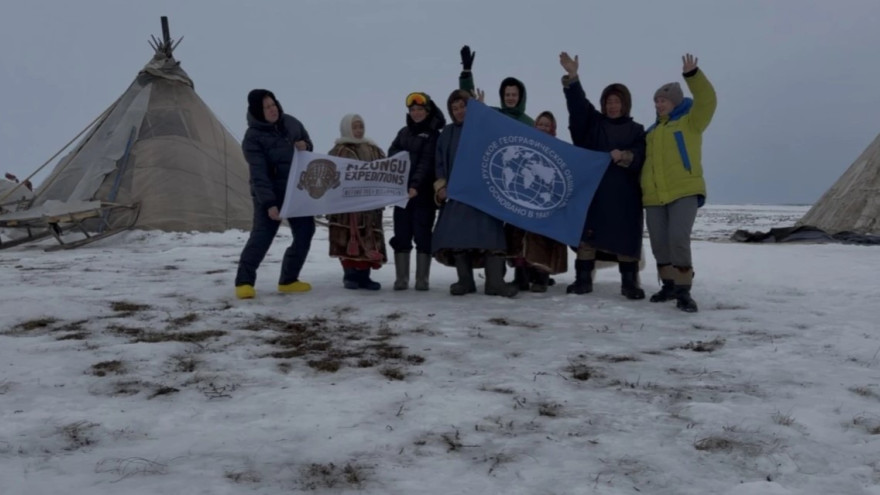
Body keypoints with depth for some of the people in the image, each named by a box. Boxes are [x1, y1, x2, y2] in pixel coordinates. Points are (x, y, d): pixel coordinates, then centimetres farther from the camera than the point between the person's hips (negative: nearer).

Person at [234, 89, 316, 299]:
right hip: (269, 195, -6)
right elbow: (259, 175, -20)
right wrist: (269, 203, -28)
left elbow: (308, 142, 19)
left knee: (305, 234, 6)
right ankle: (244, 281, -3)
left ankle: (288, 280, 17)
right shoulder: (253, 137, -15)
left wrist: (305, 146, -6)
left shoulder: (290, 122, 3)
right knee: (261, 237, -14)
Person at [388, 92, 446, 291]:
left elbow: (427, 163, -14)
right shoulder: (404, 132, 16)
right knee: (401, 235, 4)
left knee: (422, 235, -2)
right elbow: (392, 154, 10)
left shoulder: (434, 134, -2)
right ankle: (401, 279, 9)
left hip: (424, 193, -5)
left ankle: (422, 279, 3)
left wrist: (416, 184, -27)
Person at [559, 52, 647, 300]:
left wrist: (624, 156, -23)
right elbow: (578, 103, -3)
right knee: (587, 234, 0)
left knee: (626, 237, -1)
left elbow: (641, 158, -3)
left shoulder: (636, 130, 10)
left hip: (624, 194, -1)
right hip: (592, 189, 1)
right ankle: (583, 280, 7)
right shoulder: (593, 122, 12)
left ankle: (630, 283, 7)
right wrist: (572, 76, -17)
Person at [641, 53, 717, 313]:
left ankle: (684, 291, -8)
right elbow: (642, 160, 26)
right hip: (654, 196, 6)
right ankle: (669, 285, 22)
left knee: (678, 239, -18)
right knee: (659, 243, 6)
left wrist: (692, 74, -22)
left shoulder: (690, 122, 4)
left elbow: (707, 101, -12)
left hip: (684, 192, -6)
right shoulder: (651, 132, 20)